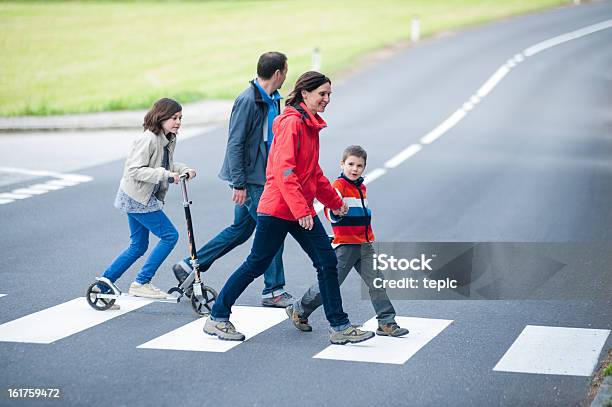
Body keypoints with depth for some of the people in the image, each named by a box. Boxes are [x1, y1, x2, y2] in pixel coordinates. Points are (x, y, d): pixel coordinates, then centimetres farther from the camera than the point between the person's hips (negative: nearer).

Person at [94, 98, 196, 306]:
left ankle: (102, 286, 21)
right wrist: (165, 174, -29)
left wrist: (184, 169, 1)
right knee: (170, 235, -8)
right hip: (137, 197, -10)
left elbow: (167, 165, 20)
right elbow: (134, 170, -24)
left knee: (138, 247, 15)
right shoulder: (148, 139, -21)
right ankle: (141, 283, -1)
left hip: (145, 198, 10)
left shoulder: (168, 140, 6)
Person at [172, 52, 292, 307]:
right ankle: (273, 291, 7)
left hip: (262, 176, 10)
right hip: (250, 179, -10)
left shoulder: (272, 100, 10)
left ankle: (189, 267, 24)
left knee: (240, 229, 15)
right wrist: (239, 184, -21)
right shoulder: (248, 101, -18)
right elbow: (235, 144, -20)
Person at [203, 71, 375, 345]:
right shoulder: (291, 122, -14)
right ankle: (217, 319, 14)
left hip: (302, 211, 9)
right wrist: (300, 210, -28)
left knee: (327, 262, 2)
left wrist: (334, 202, 30)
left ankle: (340, 327, 6)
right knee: (256, 264, 0)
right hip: (278, 208, -9)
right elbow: (284, 170, -23)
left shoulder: (311, 125, 15)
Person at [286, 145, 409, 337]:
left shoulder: (361, 187, 15)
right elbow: (332, 214, -22)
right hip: (345, 245, -7)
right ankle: (298, 311, 16)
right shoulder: (339, 185, -11)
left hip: (364, 245, 7)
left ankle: (386, 323, 2)